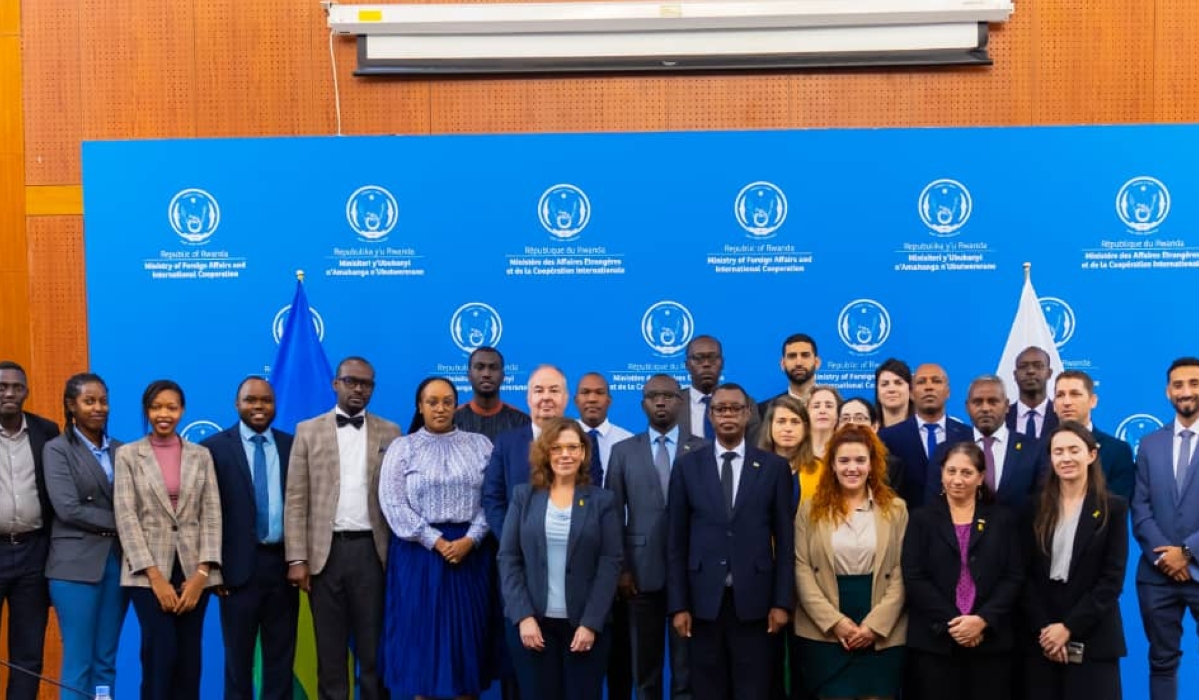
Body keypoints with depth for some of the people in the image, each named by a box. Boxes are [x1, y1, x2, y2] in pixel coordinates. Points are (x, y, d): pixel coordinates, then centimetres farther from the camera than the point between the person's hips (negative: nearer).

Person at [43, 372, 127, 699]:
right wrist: (117, 522, -9)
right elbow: (68, 509, -12)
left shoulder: (120, 450, 11)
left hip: (118, 561, 4)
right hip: (77, 564, -4)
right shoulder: (57, 449, -1)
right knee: (78, 663, -1)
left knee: (106, 662, 9)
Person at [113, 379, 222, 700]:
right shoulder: (128, 454, 3)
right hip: (148, 569, -2)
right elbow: (125, 517, -4)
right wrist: (155, 576, -11)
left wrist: (202, 572, -8)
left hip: (193, 569, 2)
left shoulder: (201, 455, 9)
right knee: (160, 655, -10)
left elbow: (212, 515, 4)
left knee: (189, 658, 4)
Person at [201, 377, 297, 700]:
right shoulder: (215, 447, -1)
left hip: (283, 563, 3)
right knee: (238, 656, 8)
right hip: (240, 565, -2)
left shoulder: (292, 446, 7)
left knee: (281, 655, 10)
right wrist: (213, 566, -6)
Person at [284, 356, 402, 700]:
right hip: (326, 550, 0)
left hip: (373, 550, 0)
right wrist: (297, 558, -6)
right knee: (330, 650, 8)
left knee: (375, 648, 5)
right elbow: (296, 500, 1)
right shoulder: (308, 431, 6)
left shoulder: (390, 433, 7)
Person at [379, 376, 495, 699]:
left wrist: (470, 539, -13)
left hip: (470, 551, 1)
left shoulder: (480, 445, 8)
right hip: (418, 552, -1)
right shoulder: (402, 447, 4)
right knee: (421, 632, 2)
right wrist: (436, 542, -12)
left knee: (466, 634, 5)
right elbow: (393, 504, -5)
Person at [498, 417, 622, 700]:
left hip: (585, 624, -1)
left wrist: (591, 623, -12)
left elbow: (610, 564, -3)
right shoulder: (524, 496, 4)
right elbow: (508, 558, 1)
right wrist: (523, 616, -9)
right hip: (536, 621, 1)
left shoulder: (602, 500, 2)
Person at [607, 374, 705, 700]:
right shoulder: (623, 451, 7)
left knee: (687, 663, 4)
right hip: (642, 571, 1)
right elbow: (613, 514, 5)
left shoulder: (703, 450, 4)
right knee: (644, 664, 9)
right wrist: (620, 568, -2)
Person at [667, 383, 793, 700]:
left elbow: (785, 539, 3)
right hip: (703, 600, 1)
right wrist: (678, 604, -2)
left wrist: (782, 601, -3)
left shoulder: (774, 467, 4)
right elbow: (676, 541, 3)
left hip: (754, 600, 0)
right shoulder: (687, 466, 5)